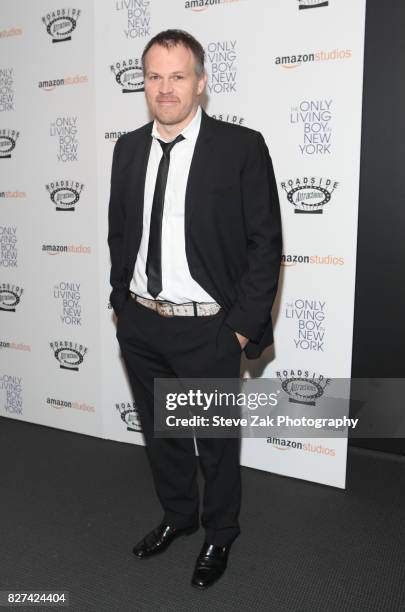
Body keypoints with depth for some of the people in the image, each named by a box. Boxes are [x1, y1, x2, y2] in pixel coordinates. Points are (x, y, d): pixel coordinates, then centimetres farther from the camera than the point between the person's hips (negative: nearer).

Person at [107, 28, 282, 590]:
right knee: (160, 433, 21)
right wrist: (122, 299, 10)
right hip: (139, 326, 5)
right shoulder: (128, 148, 6)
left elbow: (265, 242, -10)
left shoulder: (241, 147, -10)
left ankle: (219, 536, 39)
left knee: (216, 442, 13)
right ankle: (177, 515, 47)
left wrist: (244, 325, -12)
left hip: (207, 330, -5)